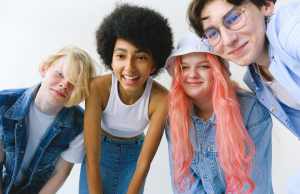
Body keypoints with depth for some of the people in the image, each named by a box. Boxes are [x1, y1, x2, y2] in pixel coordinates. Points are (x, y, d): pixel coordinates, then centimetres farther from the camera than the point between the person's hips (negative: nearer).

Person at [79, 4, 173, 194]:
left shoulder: (160, 98, -28)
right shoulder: (98, 88, -29)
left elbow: (144, 162, -20)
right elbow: (92, 158, -25)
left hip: (134, 154, 1)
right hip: (100, 151, 0)